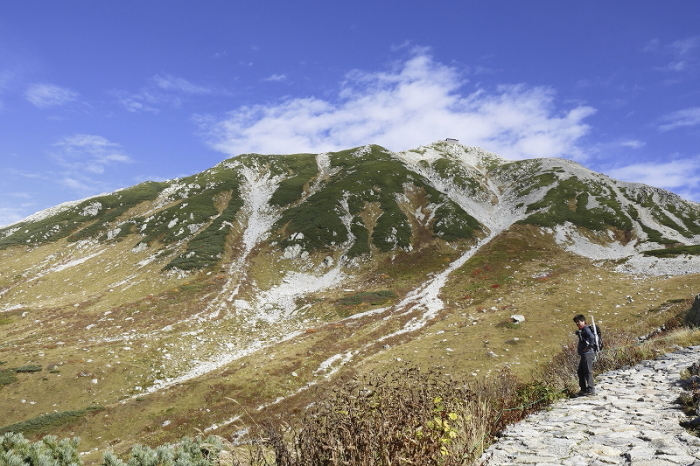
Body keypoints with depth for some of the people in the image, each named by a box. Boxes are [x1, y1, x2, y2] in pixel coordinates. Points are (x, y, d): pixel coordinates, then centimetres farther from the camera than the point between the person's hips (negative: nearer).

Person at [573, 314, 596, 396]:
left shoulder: (586, 329, -12)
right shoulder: (581, 331, 18)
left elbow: (592, 337, -30)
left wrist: (589, 347, -22)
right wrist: (579, 349, 16)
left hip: (588, 353, -11)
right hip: (583, 354, 11)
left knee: (588, 371, -6)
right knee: (580, 371, 14)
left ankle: (591, 390, -1)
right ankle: (583, 389, 21)